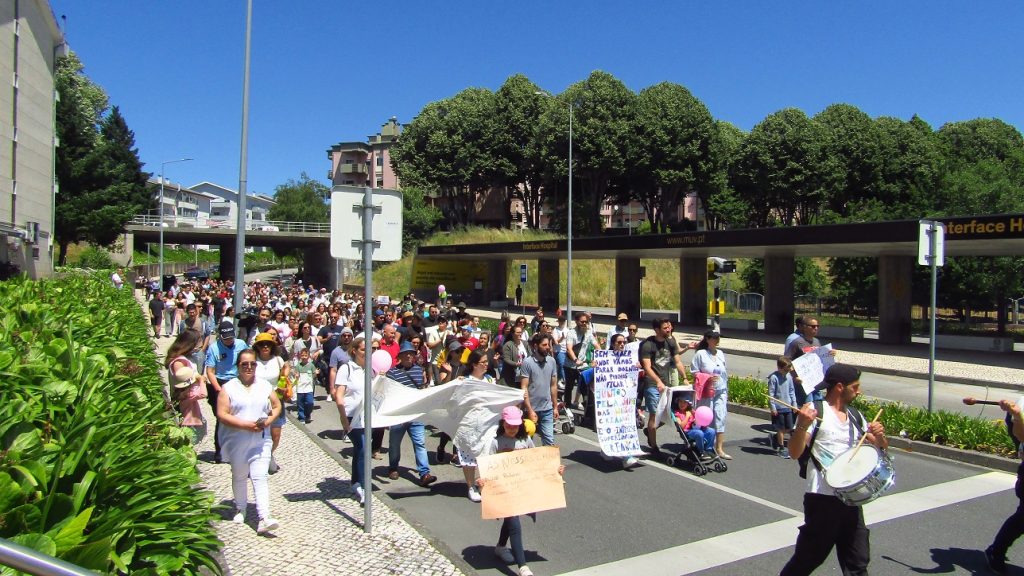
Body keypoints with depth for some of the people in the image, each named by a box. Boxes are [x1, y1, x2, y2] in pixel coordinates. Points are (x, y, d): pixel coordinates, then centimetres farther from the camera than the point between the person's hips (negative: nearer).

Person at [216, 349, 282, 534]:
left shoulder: (265, 386, 7)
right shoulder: (229, 388, -3)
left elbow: (277, 406, 13)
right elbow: (221, 414, -10)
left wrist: (268, 421, -7)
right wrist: (245, 425, -19)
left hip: (261, 440, 1)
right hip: (236, 441, 0)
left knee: (260, 477, -9)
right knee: (239, 476, 16)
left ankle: (264, 518, -16)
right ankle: (240, 509, 39)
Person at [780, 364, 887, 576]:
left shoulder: (855, 416, 11)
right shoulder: (814, 411, -9)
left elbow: (878, 448, 16)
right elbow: (795, 453, -16)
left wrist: (879, 437, -6)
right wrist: (802, 426, -33)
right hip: (822, 499, -6)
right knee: (808, 559, 6)